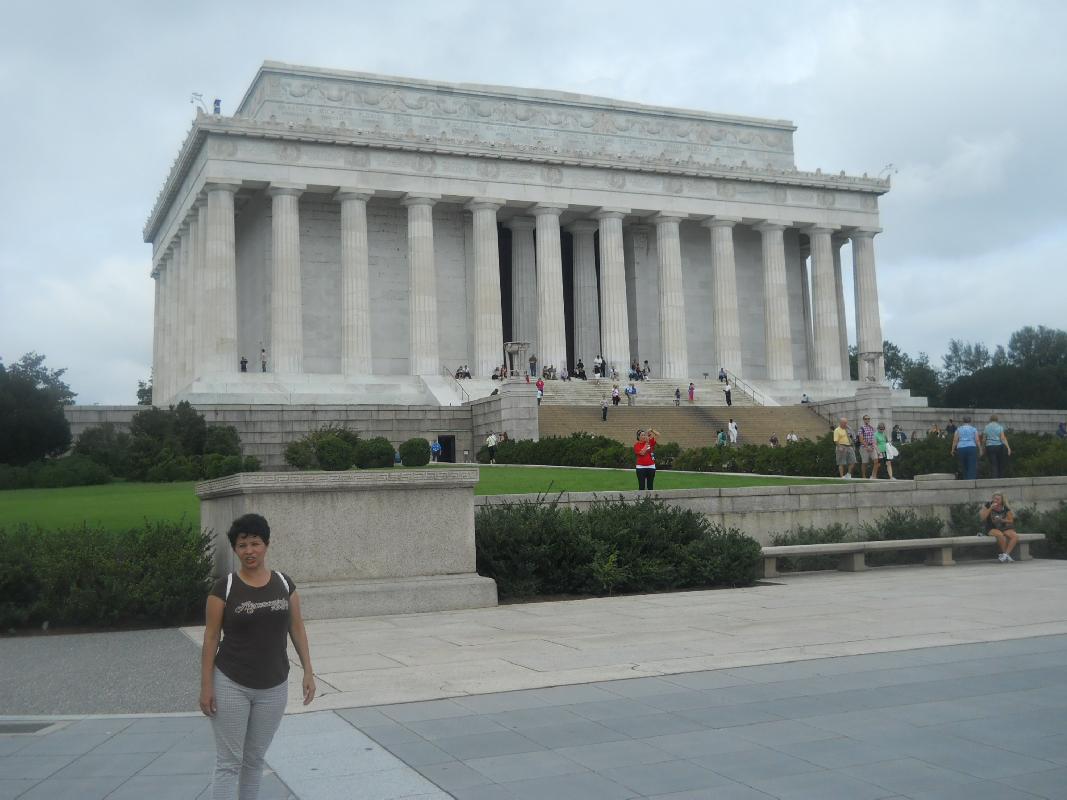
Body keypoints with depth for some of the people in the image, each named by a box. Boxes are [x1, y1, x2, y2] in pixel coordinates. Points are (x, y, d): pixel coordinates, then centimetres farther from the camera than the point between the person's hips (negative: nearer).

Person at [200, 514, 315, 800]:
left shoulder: (284, 583, 1)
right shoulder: (224, 587, -8)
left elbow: (297, 628, 7)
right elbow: (211, 638, -6)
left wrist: (308, 671, 2)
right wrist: (206, 686, -8)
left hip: (273, 687, 3)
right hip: (231, 686, -3)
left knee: (255, 759, 15)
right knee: (229, 762, -2)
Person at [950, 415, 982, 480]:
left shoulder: (958, 429, 10)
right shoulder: (974, 429, 7)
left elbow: (955, 440, 2)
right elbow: (977, 441, 0)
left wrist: (953, 450, 6)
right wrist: (980, 450, 5)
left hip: (961, 449, 2)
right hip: (972, 448, -2)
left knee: (964, 467, 12)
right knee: (972, 467, -6)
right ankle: (971, 481, -20)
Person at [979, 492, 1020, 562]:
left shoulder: (1005, 508, -1)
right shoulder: (988, 505, -5)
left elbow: (1011, 521, 6)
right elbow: (982, 518, -14)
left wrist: (1002, 520, -14)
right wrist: (990, 508, -21)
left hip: (1003, 528, 4)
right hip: (991, 529, -4)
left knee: (1015, 536, -23)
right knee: (1000, 535, -36)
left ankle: (1005, 554, -26)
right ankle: (1006, 554, -19)